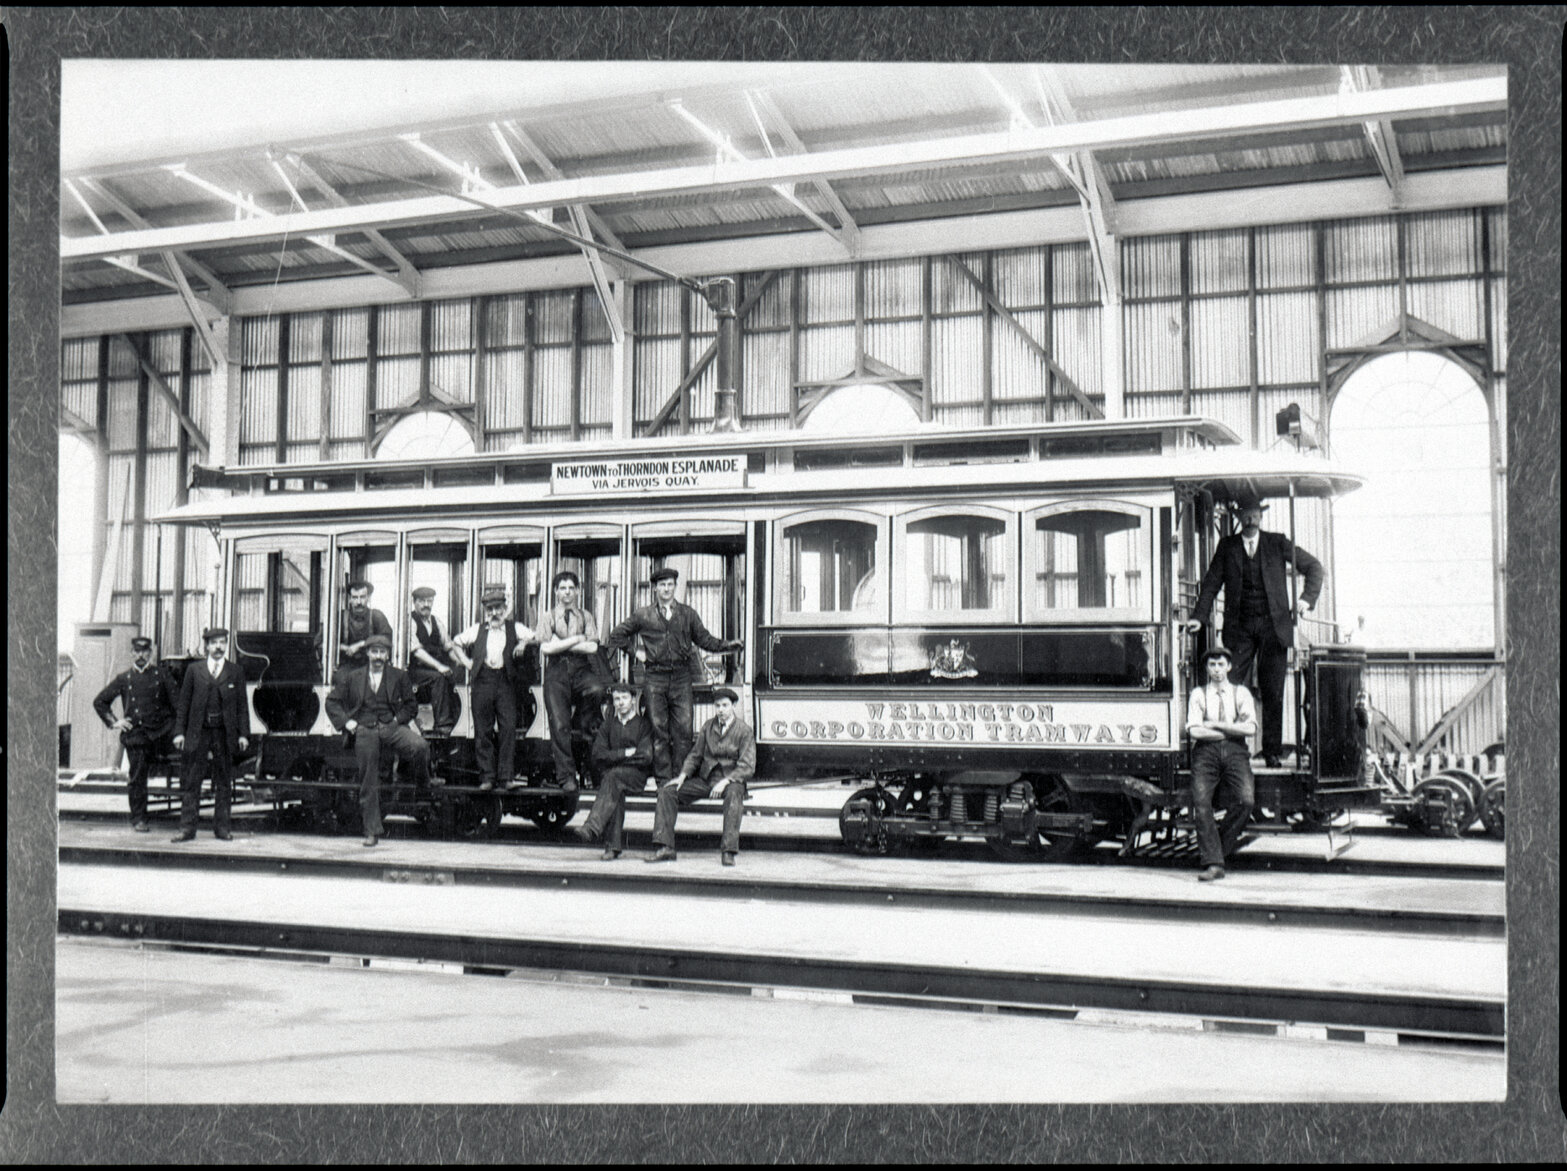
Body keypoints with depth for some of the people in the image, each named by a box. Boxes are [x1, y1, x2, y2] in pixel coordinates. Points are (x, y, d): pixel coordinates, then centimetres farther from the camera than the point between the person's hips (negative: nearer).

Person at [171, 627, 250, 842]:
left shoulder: (235, 671, 7)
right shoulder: (194, 670, 7)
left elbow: (242, 704, 5)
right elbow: (183, 702, 7)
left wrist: (243, 734, -2)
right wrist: (179, 731, -1)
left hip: (225, 734, 0)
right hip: (197, 733, 0)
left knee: (224, 783, 5)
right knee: (191, 782, 0)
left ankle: (222, 827, 13)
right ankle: (187, 828, 3)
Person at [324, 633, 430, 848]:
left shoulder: (399, 677, 15)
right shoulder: (352, 677, 16)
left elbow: (411, 704, 16)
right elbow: (332, 702, 16)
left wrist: (399, 719, -2)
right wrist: (345, 721, 1)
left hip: (391, 727, 0)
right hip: (365, 730, 1)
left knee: (420, 747, -30)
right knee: (368, 781, -4)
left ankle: (424, 785, 0)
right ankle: (372, 830, 5)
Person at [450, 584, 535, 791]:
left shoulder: (515, 628, 10)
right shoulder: (477, 630, 14)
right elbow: (456, 642, 25)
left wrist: (524, 642, -12)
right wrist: (466, 662, 12)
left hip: (506, 682, -1)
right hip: (482, 681, 1)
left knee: (509, 727, -9)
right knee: (483, 731, 1)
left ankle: (507, 775, -4)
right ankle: (487, 776, 6)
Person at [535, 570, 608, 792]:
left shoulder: (586, 616, 13)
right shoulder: (547, 617, 10)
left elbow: (592, 647, -3)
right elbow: (546, 647, -6)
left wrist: (560, 645, -4)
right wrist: (577, 639, -4)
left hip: (581, 669, 1)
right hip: (556, 672, -1)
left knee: (597, 690, -34)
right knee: (559, 725, -6)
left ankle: (587, 723, -3)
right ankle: (566, 776, 1)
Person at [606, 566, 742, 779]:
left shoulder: (688, 614, 11)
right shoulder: (643, 615, 7)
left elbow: (704, 639, 12)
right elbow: (617, 635, 17)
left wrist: (727, 644, 0)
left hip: (681, 676, 1)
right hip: (654, 677, -1)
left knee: (683, 728, -4)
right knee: (659, 728, -1)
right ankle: (663, 776, 5)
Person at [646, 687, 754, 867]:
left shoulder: (744, 731, -5)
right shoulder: (708, 727, 10)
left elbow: (748, 767, -12)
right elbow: (695, 755, 15)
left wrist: (725, 781, -25)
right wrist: (683, 776, -3)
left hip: (731, 780, -5)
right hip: (705, 778, 5)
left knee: (734, 794, -40)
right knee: (667, 791, -13)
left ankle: (728, 851, -41)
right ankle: (665, 848, -16)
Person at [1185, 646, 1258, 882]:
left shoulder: (1241, 693, 17)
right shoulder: (1198, 694, 15)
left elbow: (1250, 728, 1)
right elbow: (1195, 731, 1)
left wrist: (1216, 725, -2)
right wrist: (1230, 731, 0)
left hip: (1235, 750, 0)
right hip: (1206, 751, 0)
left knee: (1245, 799, -24)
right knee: (1201, 802, -22)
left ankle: (1220, 851, -7)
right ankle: (1213, 863, -22)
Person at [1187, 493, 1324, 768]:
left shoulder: (1277, 543, 6)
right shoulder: (1227, 546, 9)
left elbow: (1313, 566, 10)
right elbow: (1211, 583, 5)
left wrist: (1307, 598, -4)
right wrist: (1199, 617, -7)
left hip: (1273, 625, 0)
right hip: (1239, 627, 0)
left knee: (1272, 692, 1)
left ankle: (1272, 751, 9)